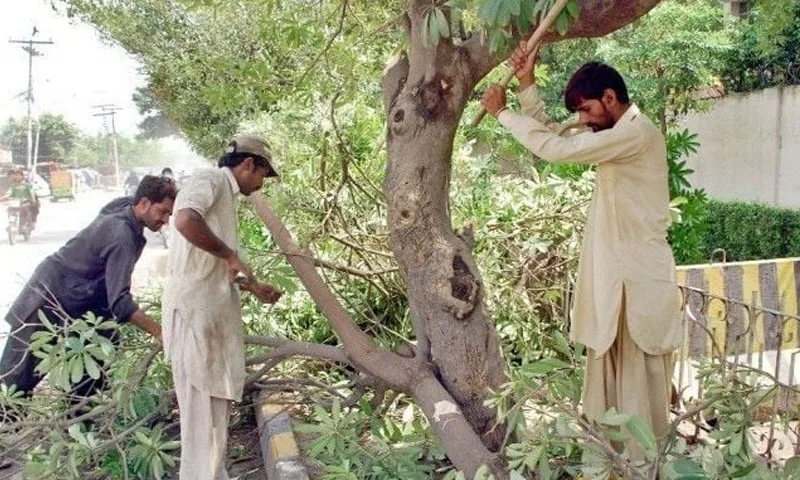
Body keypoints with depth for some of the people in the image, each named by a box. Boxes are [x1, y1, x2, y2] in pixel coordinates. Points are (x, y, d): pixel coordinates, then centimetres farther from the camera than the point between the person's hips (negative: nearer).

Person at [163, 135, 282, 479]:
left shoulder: (226, 195, 20)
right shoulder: (210, 180, -8)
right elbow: (185, 220, -31)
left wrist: (253, 287, 24)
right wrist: (231, 255, -21)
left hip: (215, 312, 10)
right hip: (194, 310, -10)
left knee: (217, 397, 18)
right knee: (201, 403, -3)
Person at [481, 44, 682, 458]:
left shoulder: (636, 133, -18)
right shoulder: (615, 133, 13)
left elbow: (555, 148, -22)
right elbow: (552, 132, 14)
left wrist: (502, 113, -11)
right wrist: (526, 84, 2)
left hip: (640, 276, -9)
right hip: (614, 272, 9)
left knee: (638, 376, 0)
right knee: (607, 372, 15)